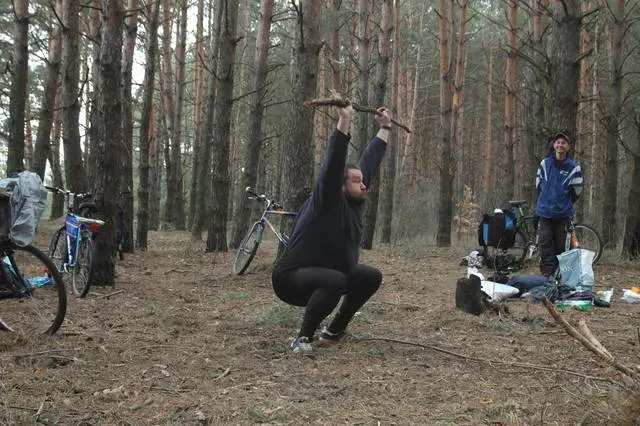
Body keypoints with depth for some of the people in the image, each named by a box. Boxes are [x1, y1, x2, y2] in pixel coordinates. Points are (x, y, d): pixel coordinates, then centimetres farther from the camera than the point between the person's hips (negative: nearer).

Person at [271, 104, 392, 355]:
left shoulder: (355, 203, 4)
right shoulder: (327, 202, -17)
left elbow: (370, 161, 10)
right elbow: (333, 165, -32)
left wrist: (385, 128, 13)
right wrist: (344, 121, -37)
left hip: (327, 274, 9)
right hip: (291, 278, -9)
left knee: (372, 277, 5)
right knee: (335, 281, -37)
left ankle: (335, 330, 15)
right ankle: (303, 337, -19)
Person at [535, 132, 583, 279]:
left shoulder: (574, 168, -4)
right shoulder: (545, 163, 3)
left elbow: (577, 191, 4)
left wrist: (566, 204, 13)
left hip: (563, 213, -1)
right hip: (544, 212, 1)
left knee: (560, 245, 4)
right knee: (545, 244, -6)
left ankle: (558, 274, 13)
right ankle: (547, 274, -5)